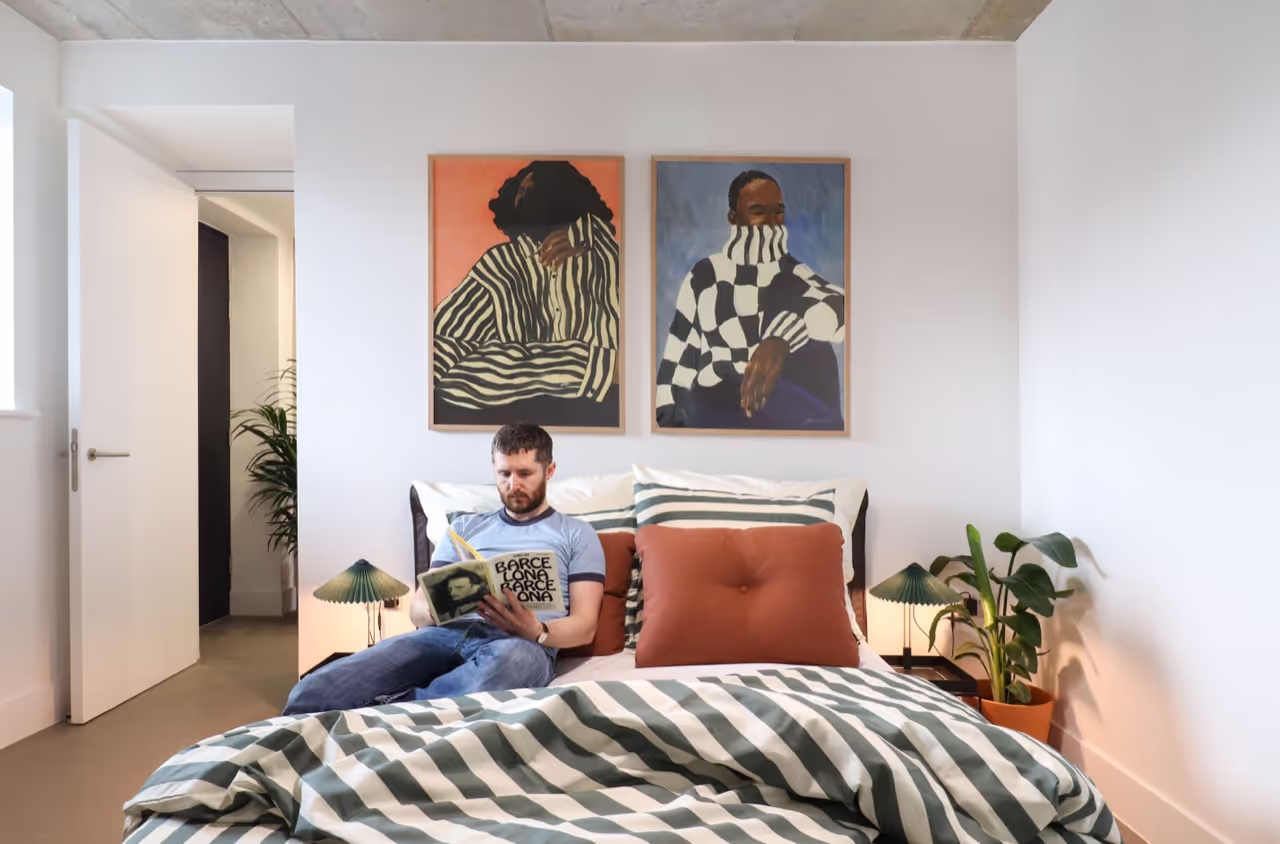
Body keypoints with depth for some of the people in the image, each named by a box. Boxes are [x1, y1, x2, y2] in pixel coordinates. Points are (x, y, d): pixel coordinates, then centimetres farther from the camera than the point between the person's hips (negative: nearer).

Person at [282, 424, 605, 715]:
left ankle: (389, 710, -27)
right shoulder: (465, 526, 26)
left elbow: (584, 626, 6)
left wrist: (536, 631, -17)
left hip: (522, 644, -1)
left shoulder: (577, 534, 16)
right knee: (312, 692, -26)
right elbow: (418, 608, 19)